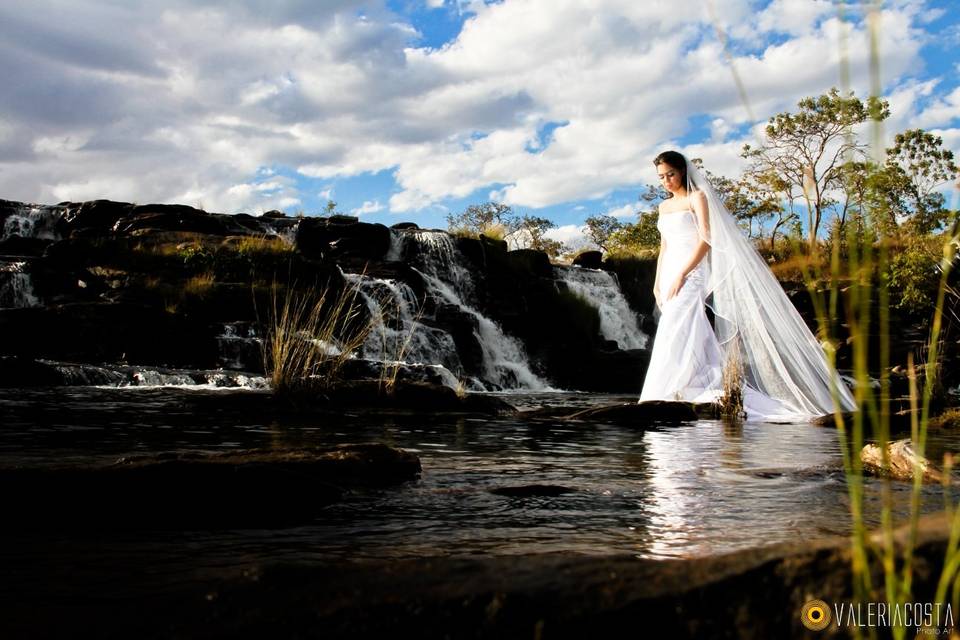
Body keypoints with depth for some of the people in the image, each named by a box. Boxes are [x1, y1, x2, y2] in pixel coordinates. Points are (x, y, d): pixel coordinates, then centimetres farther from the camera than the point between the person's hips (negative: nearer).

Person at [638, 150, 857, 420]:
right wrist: (657, 282, 15)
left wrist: (681, 274, -18)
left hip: (690, 275, -7)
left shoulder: (697, 197, -1)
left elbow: (706, 240, -10)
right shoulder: (664, 206, 20)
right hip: (669, 274, 7)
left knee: (677, 335, -19)